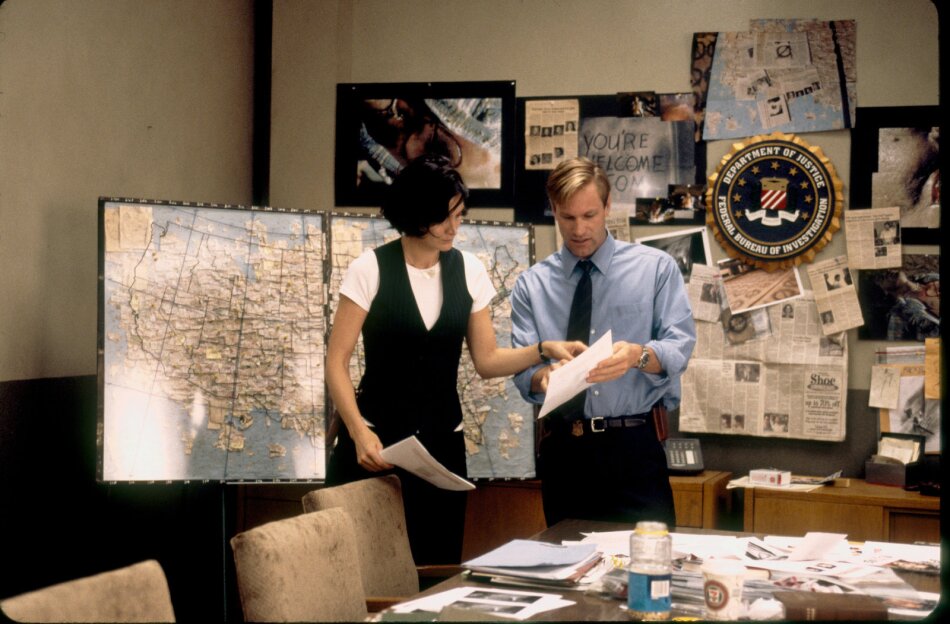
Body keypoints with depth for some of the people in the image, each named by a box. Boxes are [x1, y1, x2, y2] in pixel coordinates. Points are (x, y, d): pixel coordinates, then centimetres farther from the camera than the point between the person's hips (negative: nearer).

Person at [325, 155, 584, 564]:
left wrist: (544, 349, -8)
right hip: (375, 445, -3)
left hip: (441, 446, 4)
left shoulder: (468, 271, 4)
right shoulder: (371, 270, -7)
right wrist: (359, 432, -19)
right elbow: (337, 361, -7)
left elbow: (487, 360, 8)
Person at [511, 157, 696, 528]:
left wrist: (639, 355, -27)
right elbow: (523, 368, 1)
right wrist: (544, 377, -23)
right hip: (563, 449, 2)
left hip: (634, 446, -1)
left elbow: (680, 345, -5)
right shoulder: (532, 284, 8)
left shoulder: (656, 267, 5)